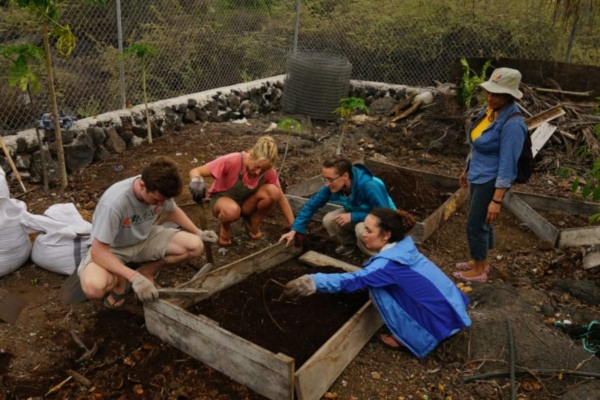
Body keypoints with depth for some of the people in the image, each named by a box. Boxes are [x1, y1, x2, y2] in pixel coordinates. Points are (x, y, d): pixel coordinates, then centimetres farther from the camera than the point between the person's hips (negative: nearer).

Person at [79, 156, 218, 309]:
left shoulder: (160, 191, -19)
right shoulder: (114, 202, -36)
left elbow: (173, 211, 7)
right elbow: (98, 252, -33)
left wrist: (198, 233, -1)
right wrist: (134, 278, -42)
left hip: (144, 239, 5)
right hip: (112, 249, -5)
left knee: (195, 246, -16)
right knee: (94, 288, -36)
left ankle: (146, 271, 4)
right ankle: (120, 282, 0)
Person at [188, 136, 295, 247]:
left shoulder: (269, 171, -21)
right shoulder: (231, 161, -32)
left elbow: (281, 198, -11)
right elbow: (195, 172, -28)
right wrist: (197, 181, -53)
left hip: (246, 204, 3)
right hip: (222, 199, -3)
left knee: (272, 191, -28)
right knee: (231, 210, -41)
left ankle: (253, 224, 0)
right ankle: (225, 228, -3)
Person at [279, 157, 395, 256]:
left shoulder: (369, 186, -38)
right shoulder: (332, 186, -20)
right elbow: (312, 205, -11)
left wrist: (353, 216, -34)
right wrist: (295, 230, -16)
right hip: (358, 214, 6)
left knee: (362, 229, -37)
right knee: (329, 220, -18)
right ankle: (349, 244, 11)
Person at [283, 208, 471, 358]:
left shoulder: (390, 263, -25)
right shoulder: (403, 245, 0)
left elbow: (353, 280, -31)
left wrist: (313, 281, -31)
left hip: (439, 319, -8)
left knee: (378, 289, -14)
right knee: (378, 282, 11)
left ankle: (409, 338, 1)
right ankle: (410, 331, 15)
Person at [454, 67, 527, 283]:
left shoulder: (512, 123, -26)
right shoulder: (490, 111, 0)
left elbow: (507, 165, -25)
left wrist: (497, 200, -24)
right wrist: (467, 170, 23)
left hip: (491, 181, -8)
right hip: (478, 176, 8)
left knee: (475, 225, 4)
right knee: (481, 222, 21)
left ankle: (479, 271, 23)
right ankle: (481, 261, 39)